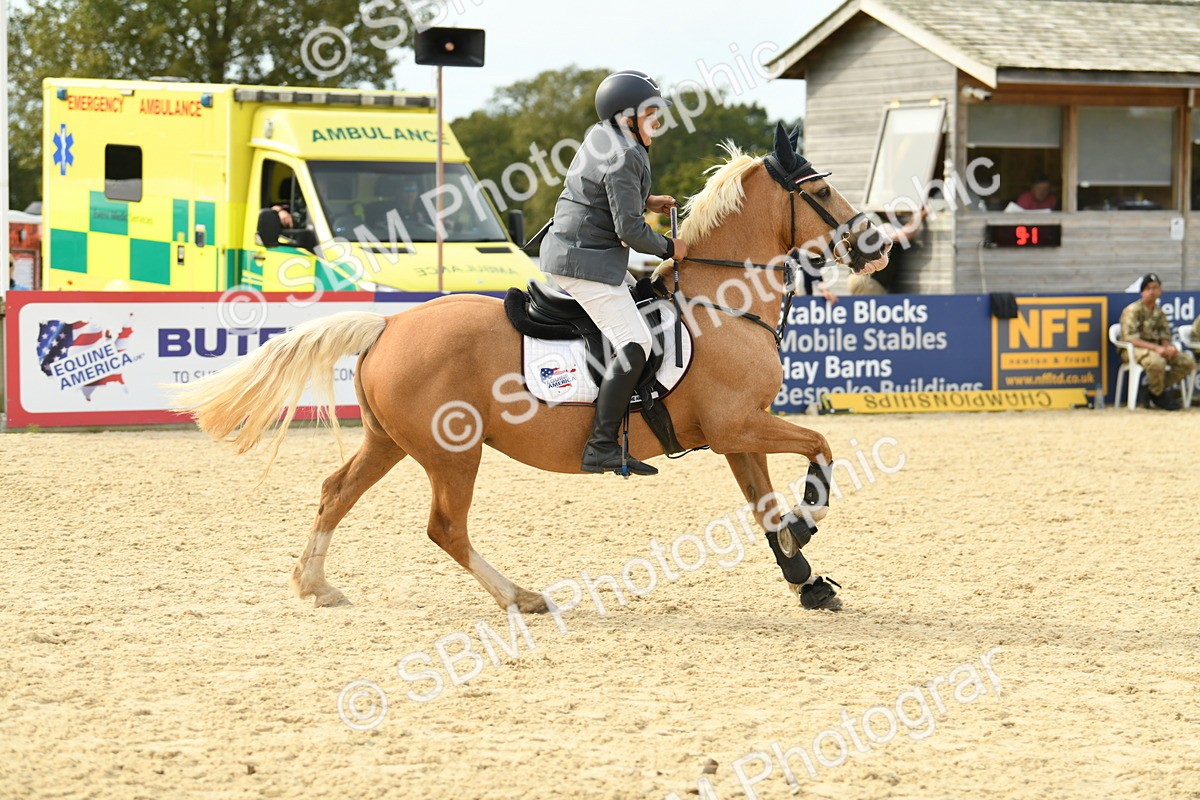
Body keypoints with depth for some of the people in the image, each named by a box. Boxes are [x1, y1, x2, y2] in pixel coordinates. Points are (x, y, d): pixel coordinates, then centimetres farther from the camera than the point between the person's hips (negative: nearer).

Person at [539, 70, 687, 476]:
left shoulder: (601, 137, 11)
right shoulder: (622, 161, -20)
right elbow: (630, 229, -21)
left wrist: (646, 200, 20)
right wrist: (669, 247, -5)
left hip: (566, 247, 11)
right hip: (587, 263, -11)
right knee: (634, 344, -16)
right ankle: (601, 448, -23)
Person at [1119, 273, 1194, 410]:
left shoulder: (1159, 312, 13)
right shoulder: (1133, 310, -11)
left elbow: (1164, 336, 11)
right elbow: (1130, 338, -20)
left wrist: (1168, 346, -15)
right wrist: (1156, 348, -28)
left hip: (1156, 348, 8)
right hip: (1133, 350, -8)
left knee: (1187, 363, -9)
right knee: (1157, 362, -39)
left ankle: (1158, 389, -2)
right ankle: (1158, 395, -12)